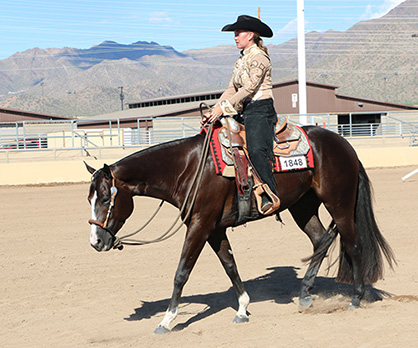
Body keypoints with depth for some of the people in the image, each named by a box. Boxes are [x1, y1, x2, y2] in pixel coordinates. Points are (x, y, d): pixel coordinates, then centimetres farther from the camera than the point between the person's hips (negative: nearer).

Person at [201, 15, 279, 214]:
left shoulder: (259, 58, -8)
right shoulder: (241, 61, 20)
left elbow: (249, 88, -17)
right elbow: (232, 89, 15)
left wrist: (223, 108, -21)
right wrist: (213, 112, 4)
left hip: (260, 111, -10)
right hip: (243, 112, 10)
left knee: (256, 150, -30)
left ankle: (270, 196, -36)